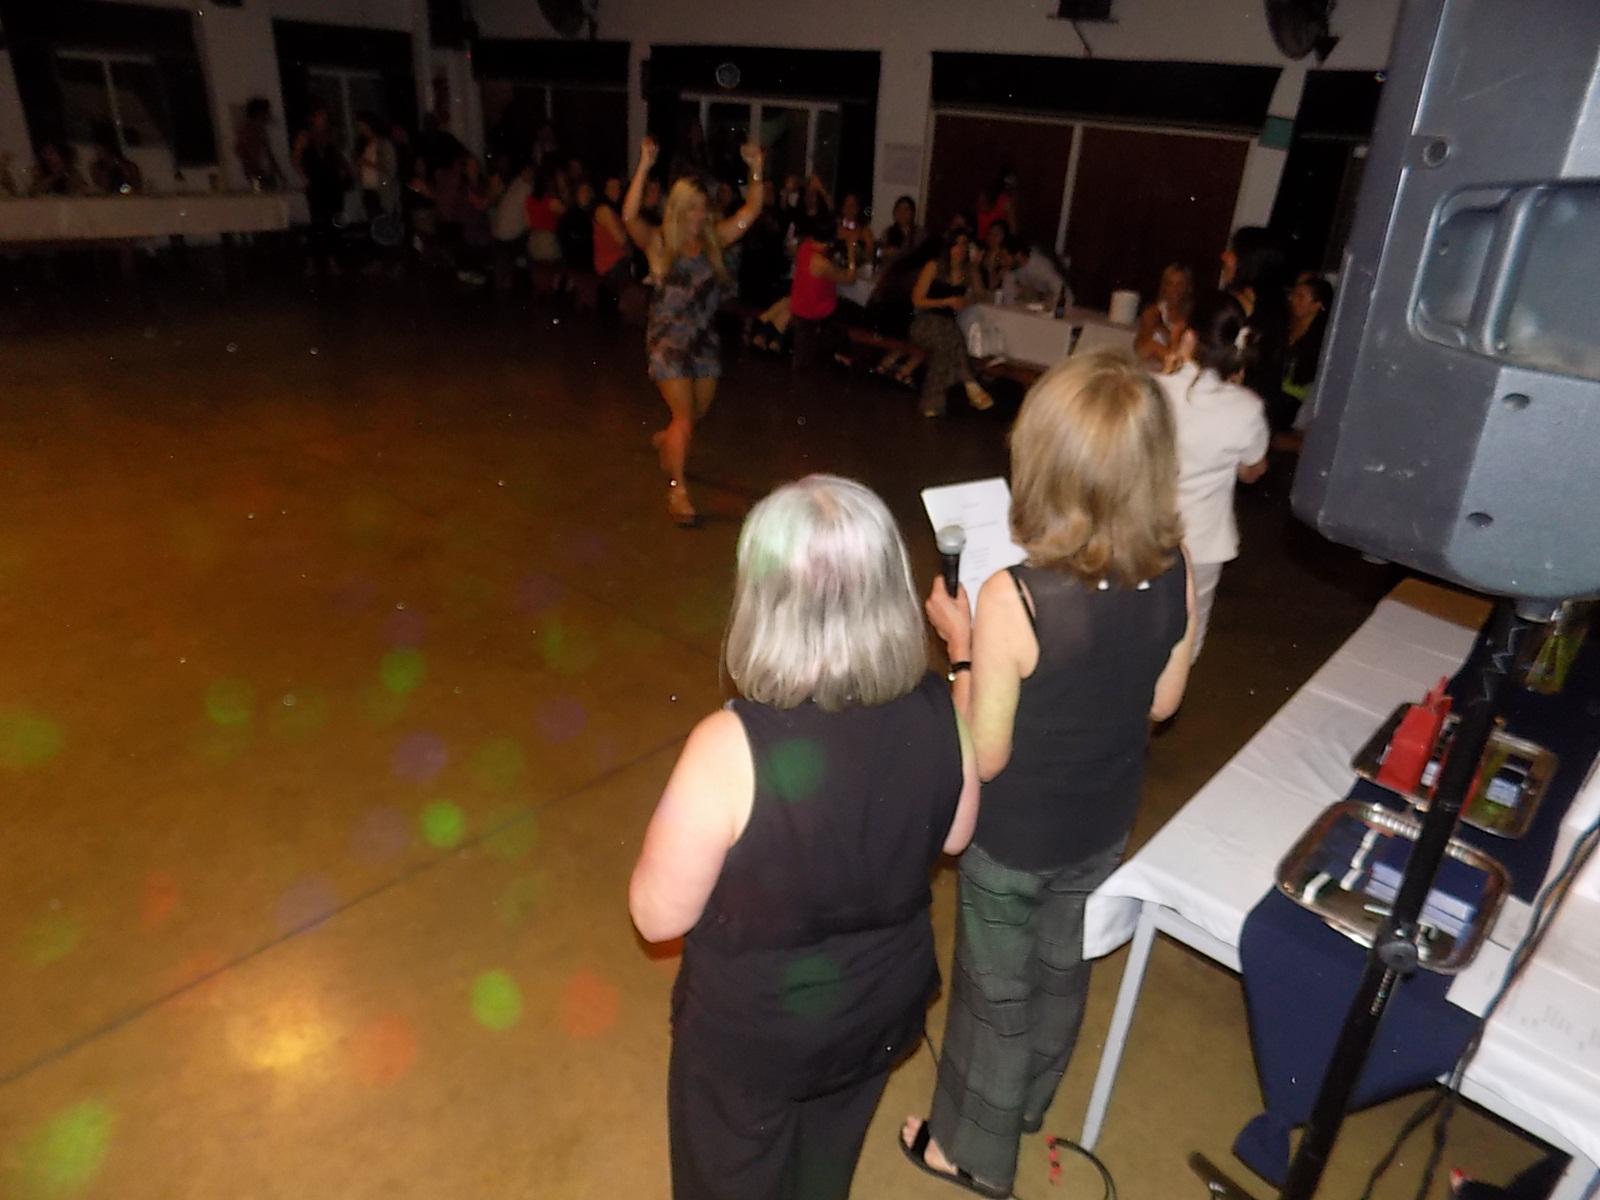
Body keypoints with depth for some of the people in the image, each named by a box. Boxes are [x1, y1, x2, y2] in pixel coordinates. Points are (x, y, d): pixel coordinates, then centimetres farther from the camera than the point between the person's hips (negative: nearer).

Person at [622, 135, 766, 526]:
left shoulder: (714, 240, 3)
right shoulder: (659, 243, -8)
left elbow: (750, 212, 0)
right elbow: (629, 217, -26)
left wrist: (756, 171, -11)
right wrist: (644, 168, -32)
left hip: (705, 338, 5)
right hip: (669, 339, -5)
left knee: (698, 413, 17)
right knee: (684, 418, -10)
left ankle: (665, 441, 50)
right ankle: (677, 491, 0)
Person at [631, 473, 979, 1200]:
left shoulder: (730, 749, -35)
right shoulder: (939, 714, -21)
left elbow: (657, 915, -21)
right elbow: (953, 837, -1)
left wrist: (688, 823, -5)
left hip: (753, 1031, -4)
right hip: (883, 1006, 4)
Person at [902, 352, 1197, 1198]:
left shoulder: (1014, 599, -34)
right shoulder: (1174, 573, -16)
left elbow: (985, 757, -23)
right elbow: (1161, 703, -1)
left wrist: (959, 644, -14)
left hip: (1014, 836, -5)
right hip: (1103, 823, 5)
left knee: (995, 989, 19)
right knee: (1062, 970, 29)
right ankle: (1027, 1102, 58)